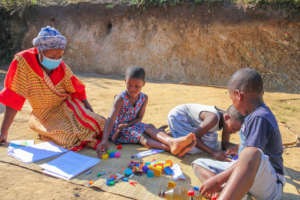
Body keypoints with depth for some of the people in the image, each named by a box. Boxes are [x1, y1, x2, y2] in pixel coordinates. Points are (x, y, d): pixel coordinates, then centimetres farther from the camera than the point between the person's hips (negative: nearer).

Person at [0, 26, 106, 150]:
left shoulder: (62, 68, -14)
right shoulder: (23, 62, -22)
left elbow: (79, 93, -6)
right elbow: (13, 98, -20)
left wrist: (95, 119, -9)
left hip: (66, 106, 3)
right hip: (46, 115, -2)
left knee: (96, 125, -18)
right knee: (71, 136, -27)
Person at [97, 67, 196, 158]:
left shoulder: (144, 98, -5)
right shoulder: (121, 98, -21)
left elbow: (139, 118, -1)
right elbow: (111, 119, -30)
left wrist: (127, 124, -21)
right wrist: (105, 140, -42)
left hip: (132, 124, 5)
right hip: (118, 128, -5)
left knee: (150, 128, -25)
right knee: (141, 137, -31)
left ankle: (172, 142, -52)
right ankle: (168, 147, -55)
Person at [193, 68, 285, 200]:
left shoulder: (259, 118, -18)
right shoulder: (255, 115, 12)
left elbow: (249, 159, -26)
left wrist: (217, 179, -24)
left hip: (269, 186, -10)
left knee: (252, 155, -41)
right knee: (199, 164, 4)